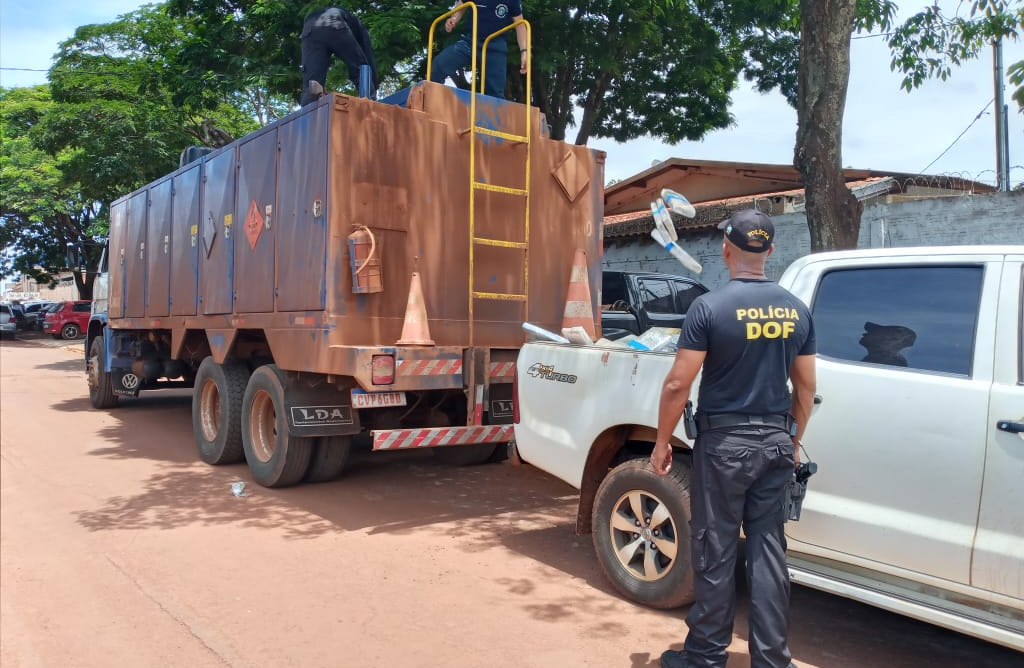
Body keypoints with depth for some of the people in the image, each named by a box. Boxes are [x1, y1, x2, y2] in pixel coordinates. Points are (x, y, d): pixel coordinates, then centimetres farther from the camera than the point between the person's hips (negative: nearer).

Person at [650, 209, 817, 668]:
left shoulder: (710, 307, -12)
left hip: (724, 441, -5)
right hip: (776, 441, 5)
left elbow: (678, 384, -13)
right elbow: (805, 388, 11)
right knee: (768, 548, 12)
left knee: (715, 551, 5)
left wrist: (662, 442, -2)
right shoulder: (796, 310, 5)